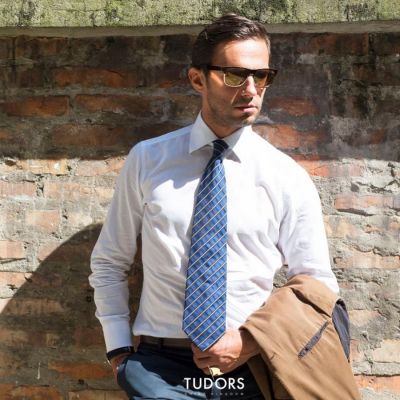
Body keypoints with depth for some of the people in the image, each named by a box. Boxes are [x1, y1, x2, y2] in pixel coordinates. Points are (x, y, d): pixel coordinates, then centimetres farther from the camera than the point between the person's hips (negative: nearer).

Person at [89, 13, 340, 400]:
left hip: (249, 368, 0)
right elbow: (108, 263, 9)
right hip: (160, 367, 0)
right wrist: (119, 350, 2)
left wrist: (253, 342, -9)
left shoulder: (288, 178, -2)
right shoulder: (147, 160, 1)